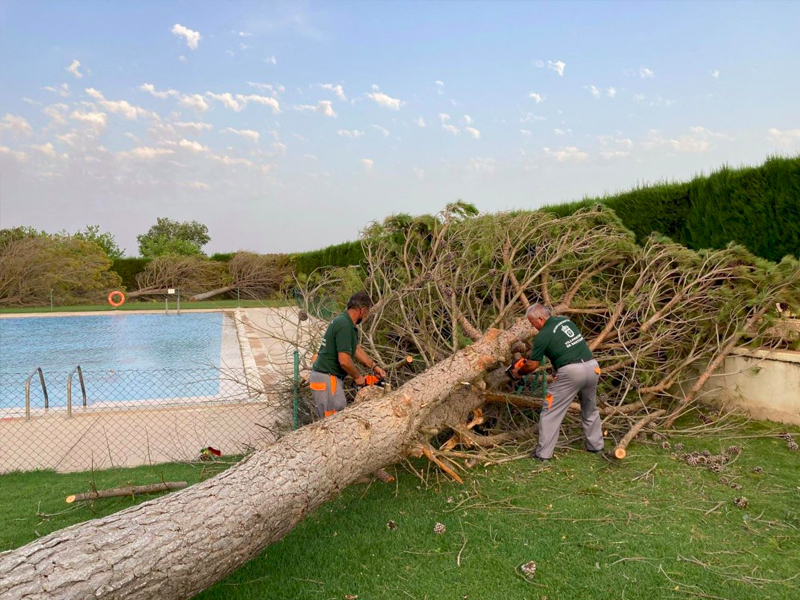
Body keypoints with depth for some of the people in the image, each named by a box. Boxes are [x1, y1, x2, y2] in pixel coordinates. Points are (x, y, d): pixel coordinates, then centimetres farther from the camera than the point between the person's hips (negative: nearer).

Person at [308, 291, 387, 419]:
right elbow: (344, 360, -26)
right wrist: (358, 377, -9)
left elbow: (356, 348, 22)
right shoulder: (344, 326, -21)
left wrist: (374, 367, 23)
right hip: (327, 379, -10)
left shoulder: (346, 322, 11)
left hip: (330, 377, 10)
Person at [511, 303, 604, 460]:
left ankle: (543, 453, 9)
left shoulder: (543, 335, -3)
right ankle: (595, 445, 36)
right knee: (590, 410, 27)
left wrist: (518, 372, 25)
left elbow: (532, 365, 5)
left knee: (551, 412, 6)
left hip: (571, 371, -7)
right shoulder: (565, 320, 16)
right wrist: (531, 352, 39)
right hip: (592, 366, 7)